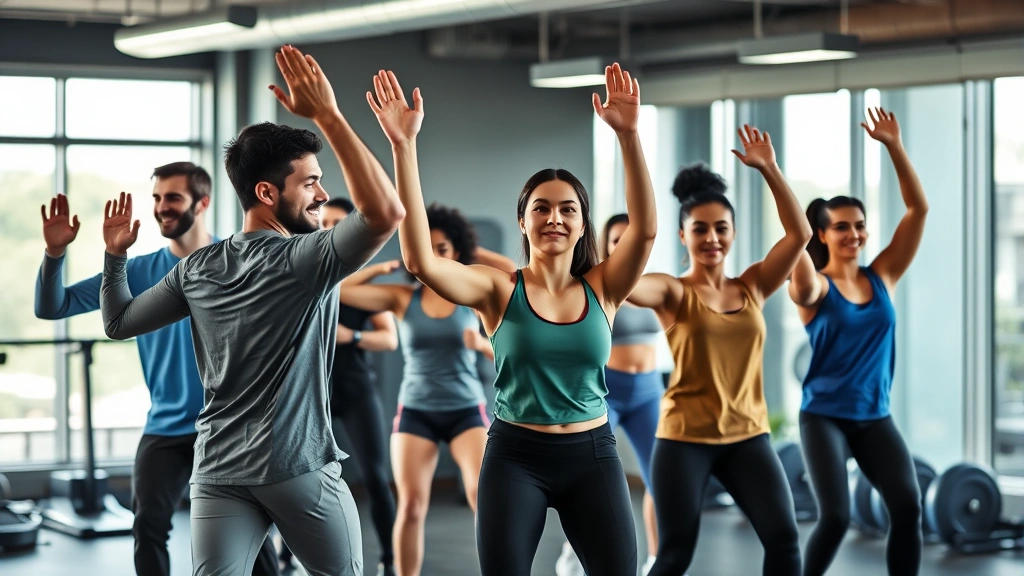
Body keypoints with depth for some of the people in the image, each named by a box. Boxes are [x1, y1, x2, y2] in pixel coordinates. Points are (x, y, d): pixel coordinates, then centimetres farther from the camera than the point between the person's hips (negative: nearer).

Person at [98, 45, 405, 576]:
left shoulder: (197, 269, 6)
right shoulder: (306, 259, -11)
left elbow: (119, 323, 15)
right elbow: (385, 213, -25)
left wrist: (115, 255, 28)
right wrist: (328, 116, -23)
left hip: (219, 472, 5)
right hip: (301, 468, -4)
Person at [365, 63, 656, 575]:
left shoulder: (602, 289, -1)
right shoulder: (499, 290, -6)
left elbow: (645, 228, -17)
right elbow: (419, 260, -21)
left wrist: (628, 134, -30)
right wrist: (404, 147, -29)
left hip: (591, 455, 2)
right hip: (515, 454, -1)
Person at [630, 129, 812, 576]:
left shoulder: (751, 288, 7)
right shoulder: (674, 293, -5)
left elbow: (799, 234, 0)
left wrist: (769, 170, -4)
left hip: (747, 434, 4)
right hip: (685, 437, -4)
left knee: (785, 540, -5)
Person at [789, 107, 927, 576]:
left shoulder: (883, 276, 5)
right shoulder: (816, 288, -7)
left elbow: (918, 209, 1)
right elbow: (797, 260, -31)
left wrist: (893, 146, -8)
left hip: (875, 417, 4)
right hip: (824, 416, -4)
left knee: (908, 506, -14)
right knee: (835, 516, -17)